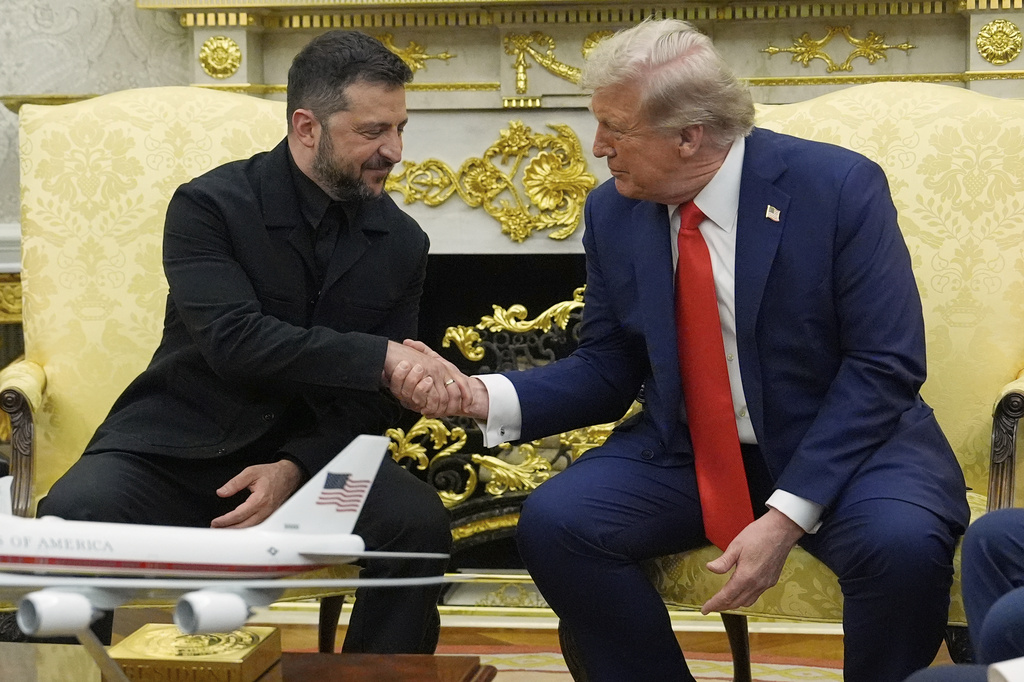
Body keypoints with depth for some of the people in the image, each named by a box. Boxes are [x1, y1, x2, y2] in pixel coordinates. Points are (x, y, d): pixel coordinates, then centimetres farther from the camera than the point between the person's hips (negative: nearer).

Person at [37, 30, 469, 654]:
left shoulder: (402, 242, 3)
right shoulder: (209, 206, -9)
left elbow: (375, 401, 3)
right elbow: (235, 341, -24)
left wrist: (294, 469, -15)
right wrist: (379, 357, -32)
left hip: (310, 454, 3)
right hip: (175, 449, -3)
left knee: (420, 522, -26)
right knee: (70, 520, -32)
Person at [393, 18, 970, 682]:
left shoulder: (839, 186, -15)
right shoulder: (612, 213, -1)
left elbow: (885, 365, -16)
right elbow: (607, 372, 6)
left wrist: (787, 515, -24)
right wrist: (482, 396, -12)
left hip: (843, 441, -4)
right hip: (685, 453, 4)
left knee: (902, 544, -34)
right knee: (553, 522, -20)